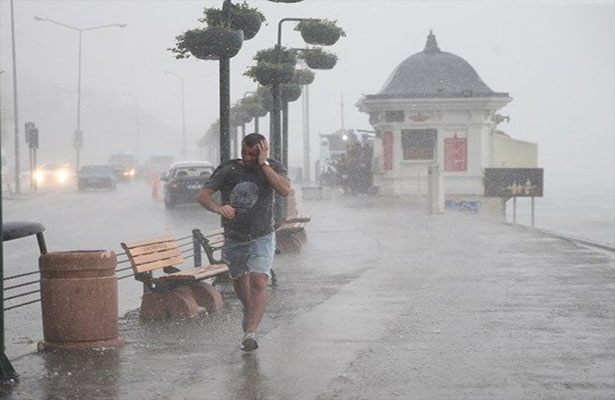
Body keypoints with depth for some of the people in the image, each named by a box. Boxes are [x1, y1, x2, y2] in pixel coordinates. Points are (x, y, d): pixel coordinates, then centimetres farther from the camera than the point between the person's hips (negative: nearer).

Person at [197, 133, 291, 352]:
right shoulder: (228, 169, -4)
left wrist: (263, 164, -22)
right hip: (233, 240, 3)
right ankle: (249, 312, 48)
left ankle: (250, 333, -23)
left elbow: (285, 190, -24)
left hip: (261, 238, -3)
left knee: (258, 282, -20)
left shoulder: (273, 167, -5)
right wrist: (218, 208, -31)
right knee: (239, 282, 18)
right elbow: (203, 194, -9)